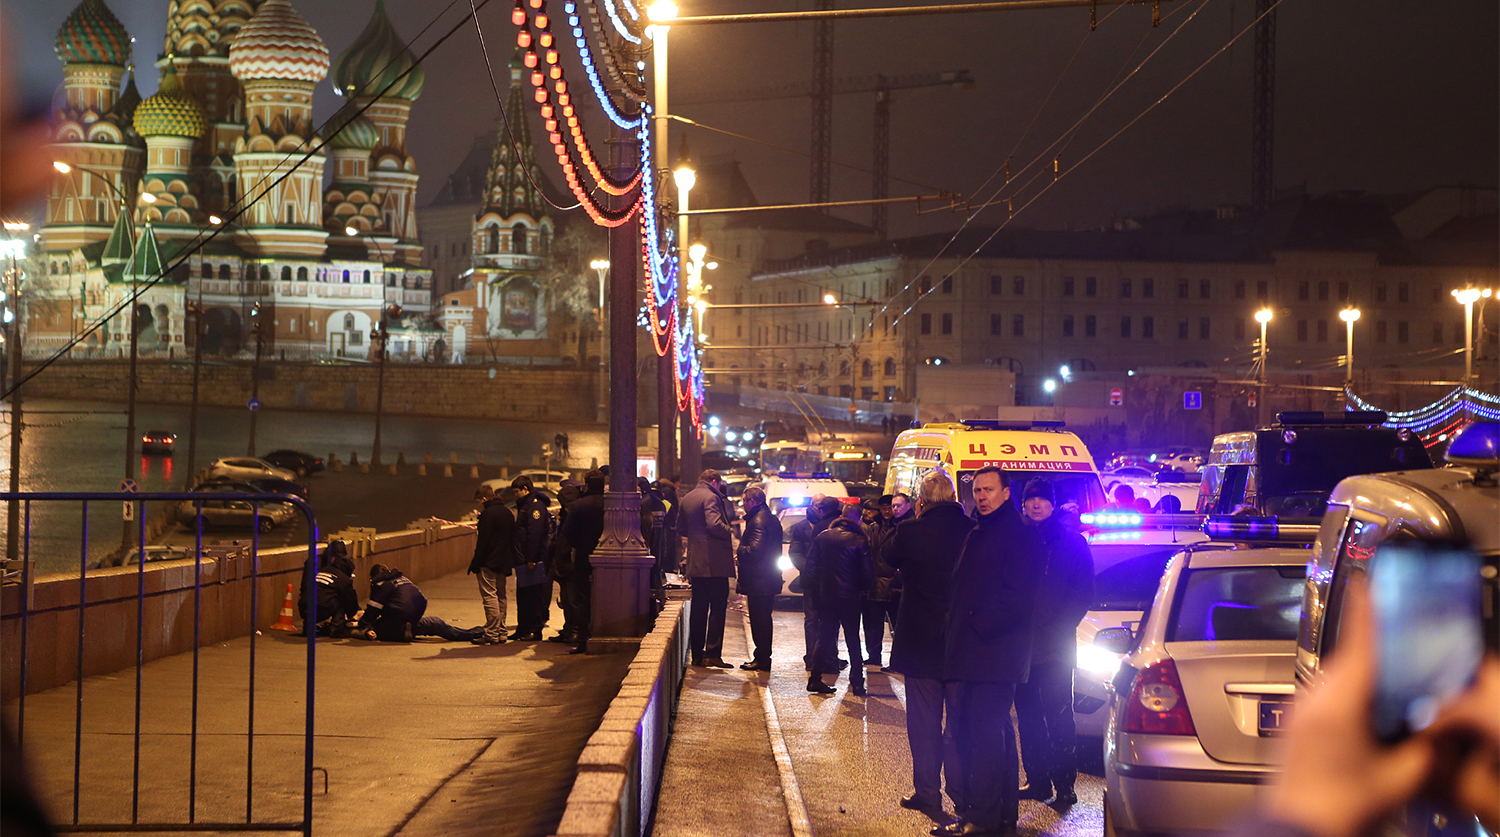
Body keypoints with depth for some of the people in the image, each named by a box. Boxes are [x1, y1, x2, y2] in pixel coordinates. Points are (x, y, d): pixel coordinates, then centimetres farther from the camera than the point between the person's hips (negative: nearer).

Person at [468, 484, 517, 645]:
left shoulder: (488, 513, -13)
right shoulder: (508, 513, 13)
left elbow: (483, 541, -16)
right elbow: (513, 540, 17)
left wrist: (475, 563, -12)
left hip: (489, 563, -9)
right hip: (503, 563, 9)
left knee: (489, 597, -7)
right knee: (500, 597, 13)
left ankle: (491, 634, -10)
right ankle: (501, 633, 15)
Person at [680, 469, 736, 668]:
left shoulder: (686, 499, 15)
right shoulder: (711, 497, -11)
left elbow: (682, 529, 22)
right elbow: (714, 524, -23)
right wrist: (730, 532, -7)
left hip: (695, 562, 8)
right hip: (714, 562, -8)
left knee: (698, 608, 11)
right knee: (718, 607, -5)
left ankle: (697, 654, 12)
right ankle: (713, 653, -10)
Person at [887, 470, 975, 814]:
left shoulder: (911, 531, -14)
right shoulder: (972, 531, -7)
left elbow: (890, 557, 5)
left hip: (922, 640, -3)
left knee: (924, 720, 6)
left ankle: (927, 793, 8)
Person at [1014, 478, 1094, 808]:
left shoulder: (1073, 542, 4)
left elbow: (1083, 594, 1)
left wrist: (1057, 629, -9)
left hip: (1056, 646, -3)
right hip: (1020, 644, 3)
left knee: (1058, 713, -5)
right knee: (1028, 714, 6)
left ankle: (1064, 783, -2)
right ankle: (1037, 780, 13)